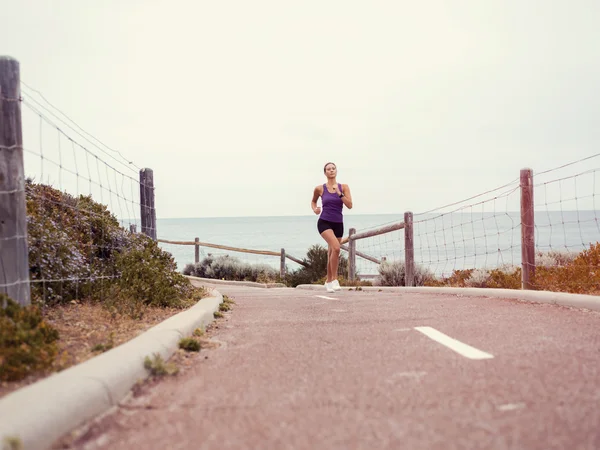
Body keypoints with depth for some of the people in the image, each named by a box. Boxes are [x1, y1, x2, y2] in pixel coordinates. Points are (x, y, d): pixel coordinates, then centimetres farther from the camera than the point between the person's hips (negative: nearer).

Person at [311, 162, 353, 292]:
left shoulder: (343, 187, 2)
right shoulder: (320, 189, -1)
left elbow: (349, 205, -7)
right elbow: (313, 201, 18)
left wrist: (339, 193, -16)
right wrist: (314, 209, -3)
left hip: (338, 224, 3)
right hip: (324, 222, -3)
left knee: (331, 254, 13)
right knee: (336, 247, -26)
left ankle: (328, 281, 31)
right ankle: (334, 279, -17)